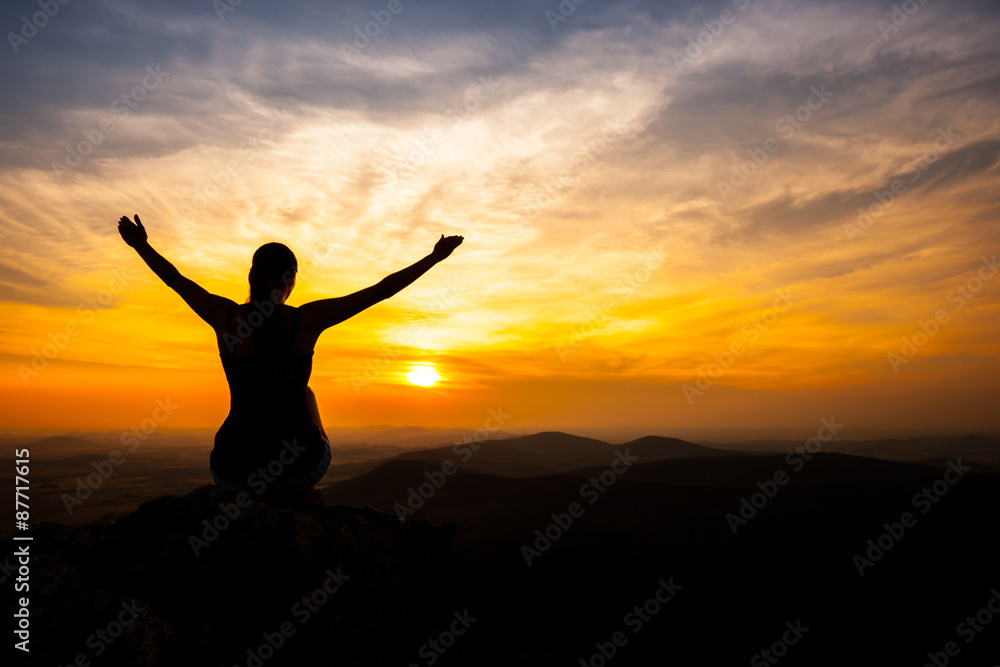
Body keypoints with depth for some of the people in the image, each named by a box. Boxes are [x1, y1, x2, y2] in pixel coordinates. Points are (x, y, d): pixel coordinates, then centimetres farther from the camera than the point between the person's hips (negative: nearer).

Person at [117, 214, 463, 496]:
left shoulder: (225, 316, -7)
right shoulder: (307, 319, -13)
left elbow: (175, 279, 13)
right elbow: (381, 290, -8)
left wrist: (142, 245, 31)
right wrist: (435, 256, 1)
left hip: (234, 471, 2)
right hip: (299, 467, -2)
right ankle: (302, 492, 39)